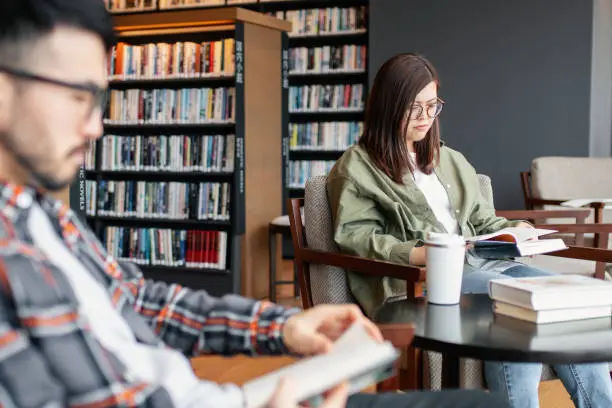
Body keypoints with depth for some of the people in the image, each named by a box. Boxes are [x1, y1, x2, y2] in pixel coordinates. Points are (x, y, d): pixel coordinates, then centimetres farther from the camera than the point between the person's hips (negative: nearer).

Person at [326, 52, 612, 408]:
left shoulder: (451, 160, 26)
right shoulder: (358, 166, 6)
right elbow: (355, 236, -5)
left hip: (477, 262, 7)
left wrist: (513, 231, 4)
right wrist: (412, 254, -21)